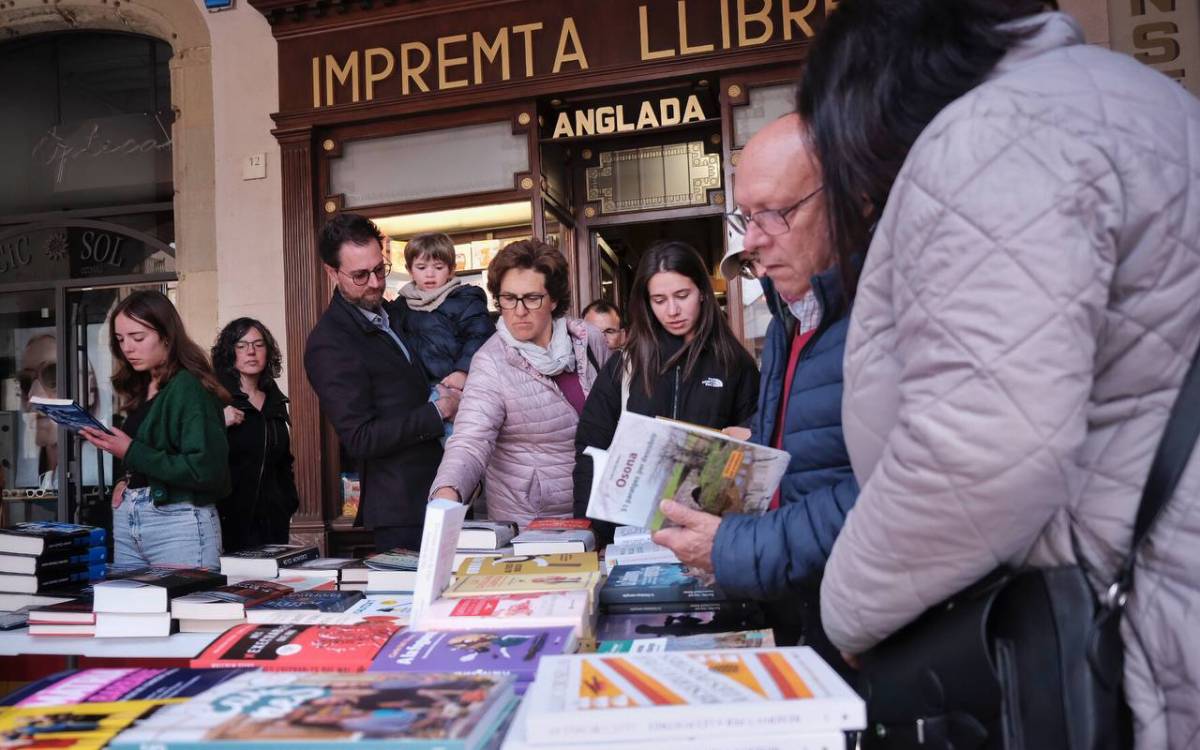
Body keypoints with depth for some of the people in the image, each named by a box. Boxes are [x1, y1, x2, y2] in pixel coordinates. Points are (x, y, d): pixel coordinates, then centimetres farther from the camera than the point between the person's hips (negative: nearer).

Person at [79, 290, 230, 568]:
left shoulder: (190, 388, -13)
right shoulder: (140, 388, 11)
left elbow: (205, 469, -20)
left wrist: (131, 453, -18)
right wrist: (127, 481, -4)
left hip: (178, 523, -7)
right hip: (126, 519, 7)